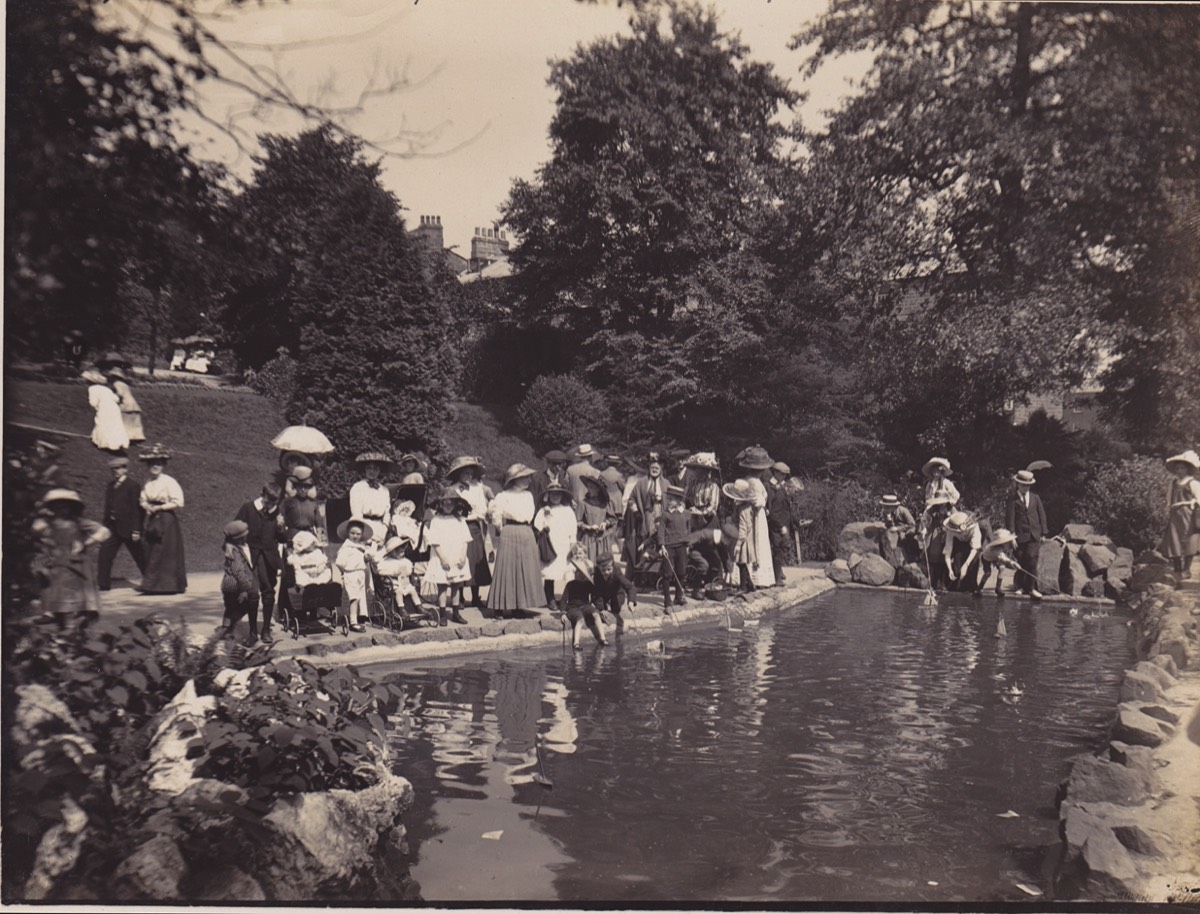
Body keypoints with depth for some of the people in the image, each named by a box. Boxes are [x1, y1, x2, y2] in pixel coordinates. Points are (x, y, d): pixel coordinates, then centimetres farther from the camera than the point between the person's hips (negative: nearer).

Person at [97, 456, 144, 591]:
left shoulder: (132, 486, -10)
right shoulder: (110, 486, 11)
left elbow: (136, 510, -12)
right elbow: (108, 508, 15)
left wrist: (136, 530, -15)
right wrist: (104, 525, 11)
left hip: (128, 528, -6)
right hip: (112, 527, 6)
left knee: (139, 557, 5)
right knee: (104, 556, -2)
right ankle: (104, 584, 4)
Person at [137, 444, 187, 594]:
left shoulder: (169, 482, -10)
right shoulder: (148, 483, 10)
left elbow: (178, 503, -14)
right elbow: (142, 500, 17)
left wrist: (160, 507, -14)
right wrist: (147, 506, -5)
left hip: (167, 520, -6)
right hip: (152, 520, 6)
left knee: (166, 552, -4)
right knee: (151, 552, 5)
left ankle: (167, 585, 2)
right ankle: (152, 585, 12)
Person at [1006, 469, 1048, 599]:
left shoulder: (1035, 498, 11)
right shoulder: (1013, 499, 0)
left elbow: (1042, 515, 13)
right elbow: (1010, 518, -5)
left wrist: (1043, 533, 7)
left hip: (1034, 535, 2)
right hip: (1020, 535, -2)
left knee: (1032, 561, -7)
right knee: (1021, 562, 5)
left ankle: (1032, 588, -6)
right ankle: (1022, 587, 18)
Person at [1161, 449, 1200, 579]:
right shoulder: (1174, 483, 12)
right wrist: (1168, 512, 7)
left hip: (1188, 516, -5)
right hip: (1175, 517, 5)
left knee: (1188, 545, 0)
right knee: (1175, 543, 5)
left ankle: (1186, 570, 8)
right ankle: (1178, 570, 14)